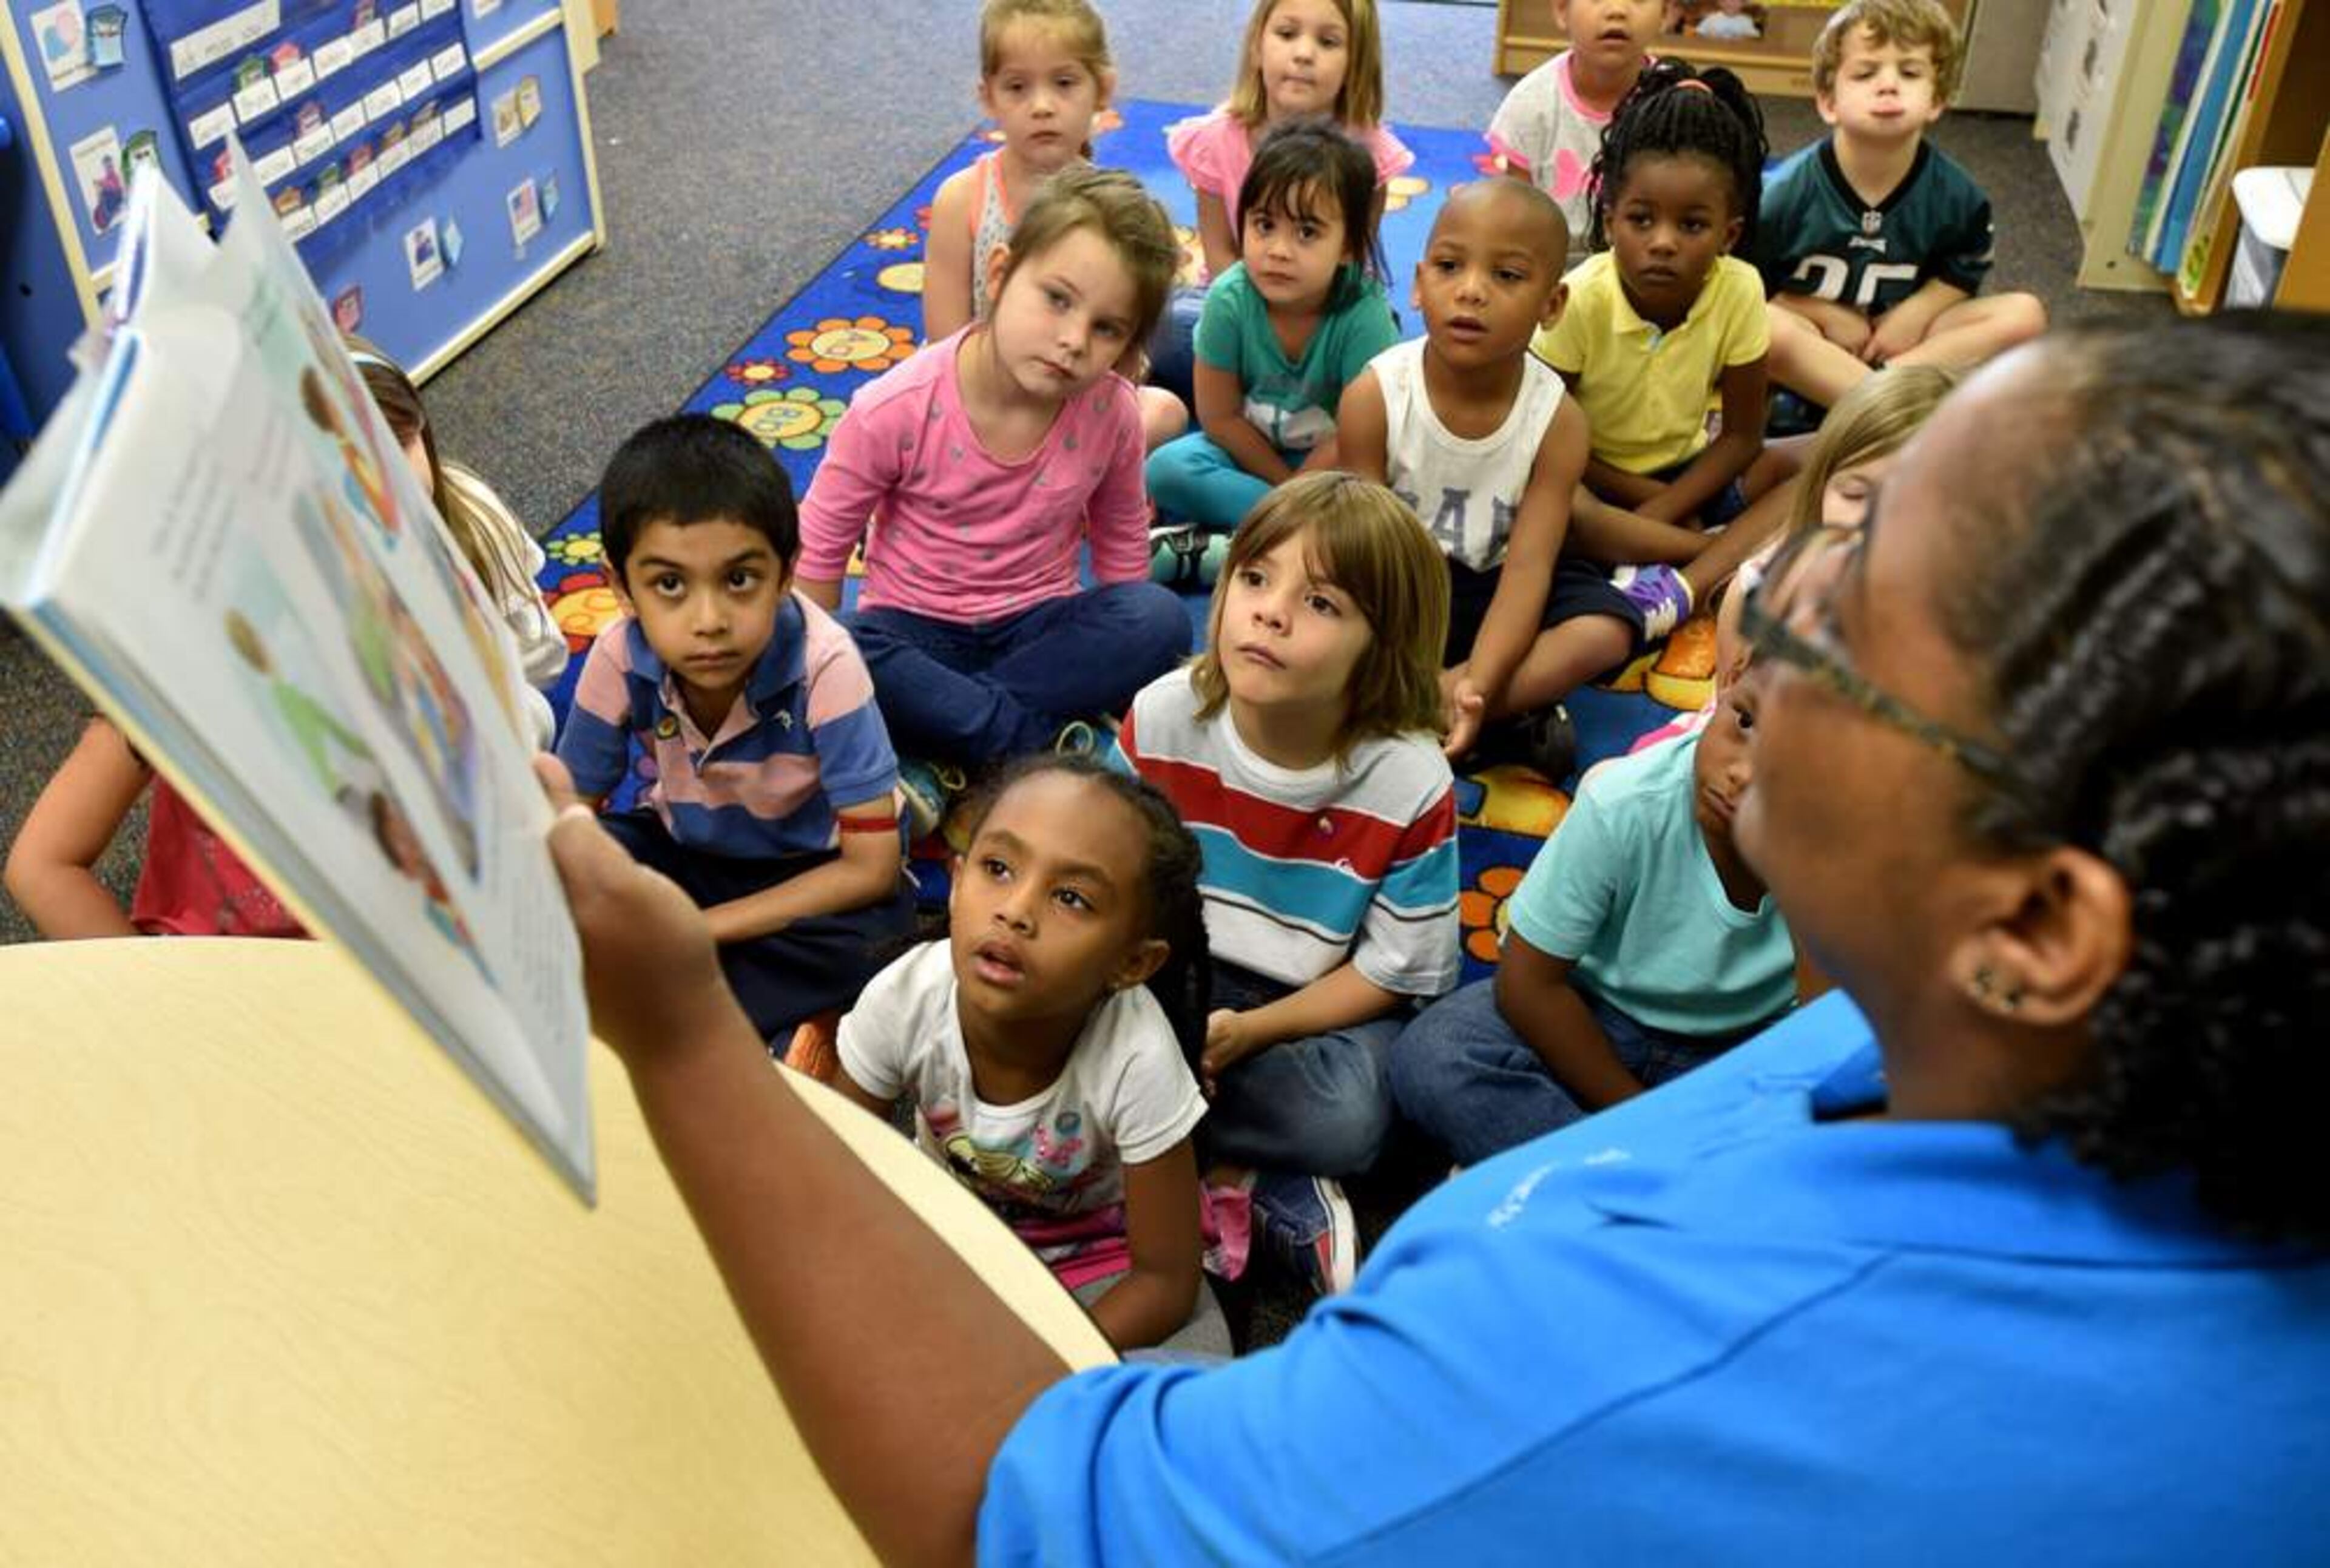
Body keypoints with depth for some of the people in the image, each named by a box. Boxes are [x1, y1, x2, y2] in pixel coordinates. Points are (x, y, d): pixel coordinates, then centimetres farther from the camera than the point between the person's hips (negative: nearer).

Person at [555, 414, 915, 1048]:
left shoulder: (823, 665, -30)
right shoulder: (619, 657, -21)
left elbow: (872, 867, -26)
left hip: (808, 871, -3)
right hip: (683, 851, 4)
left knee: (869, 939, -35)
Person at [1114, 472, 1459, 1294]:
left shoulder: (1410, 784, -21)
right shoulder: (1161, 718, -15)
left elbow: (1396, 970, -13)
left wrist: (1246, 1032, -22)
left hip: (1323, 1005, -2)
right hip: (1175, 974, 3)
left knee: (1348, 1118, -32)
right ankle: (1275, 1192, -15)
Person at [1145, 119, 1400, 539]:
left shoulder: (1365, 315, -24)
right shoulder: (1229, 299, -19)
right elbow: (1219, 416, -10)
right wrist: (1285, 486, -11)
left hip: (1334, 463, -3)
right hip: (1251, 448, 3)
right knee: (1168, 467, -24)